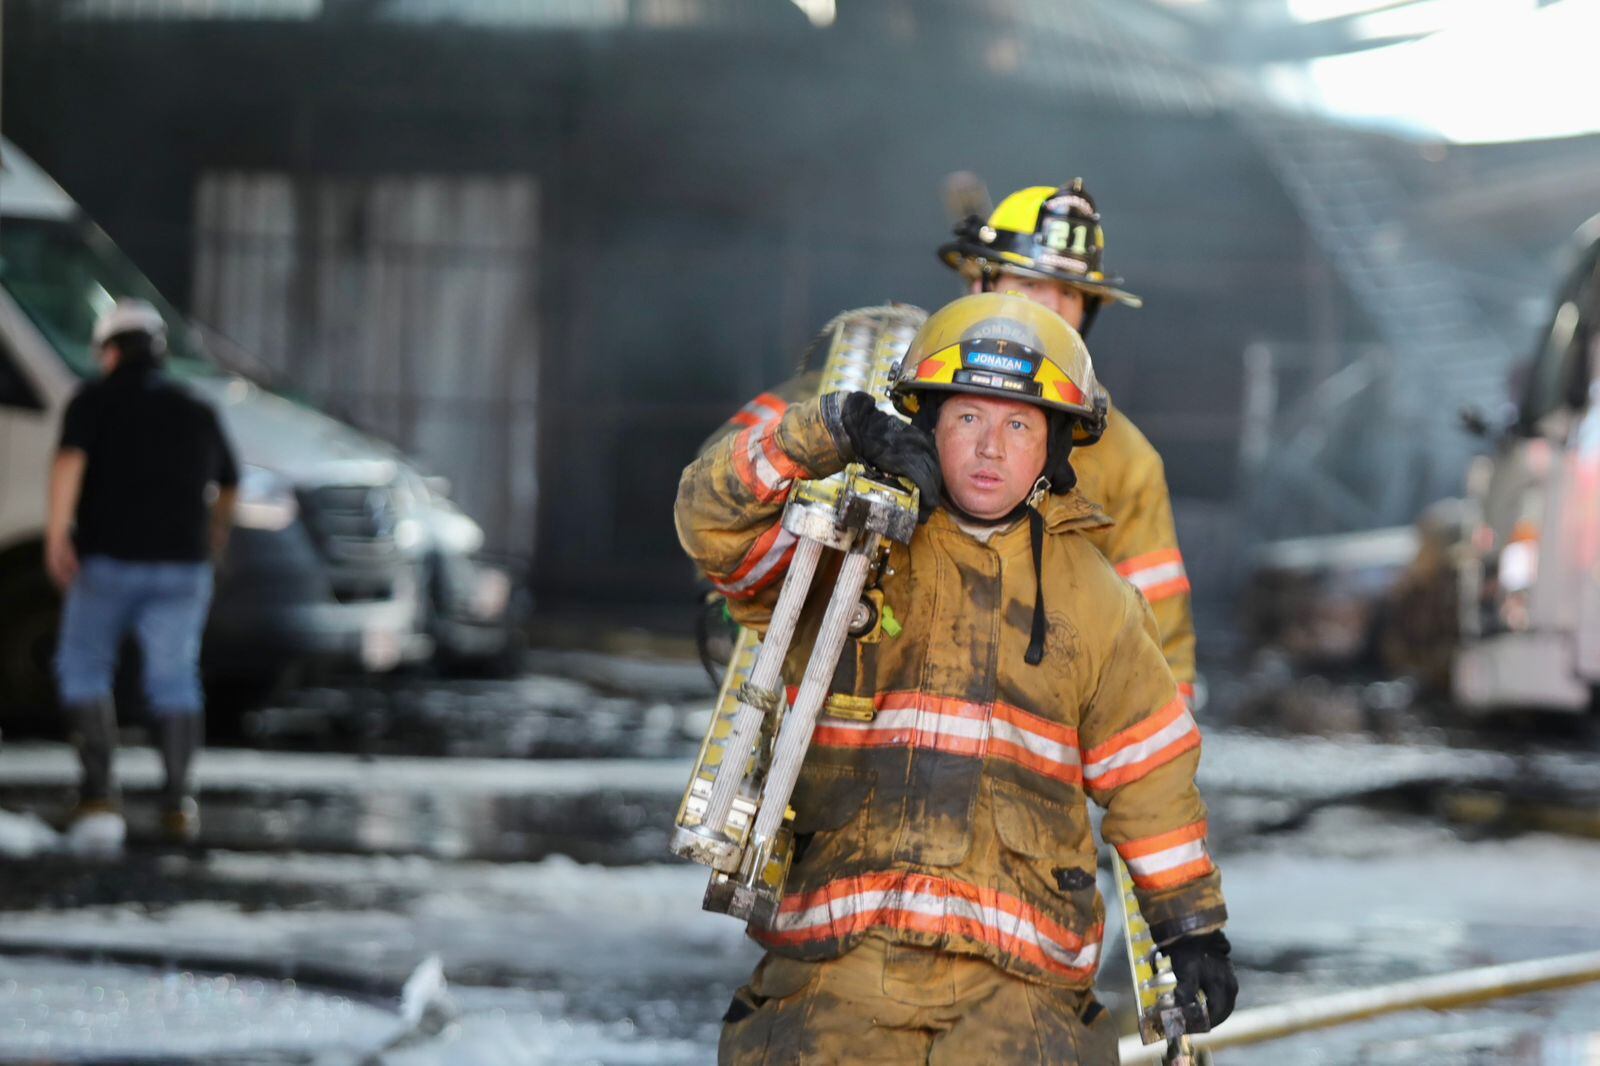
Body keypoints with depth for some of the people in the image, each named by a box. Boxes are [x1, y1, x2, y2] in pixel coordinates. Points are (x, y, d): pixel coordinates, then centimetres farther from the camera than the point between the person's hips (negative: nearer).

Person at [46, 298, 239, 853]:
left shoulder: (94, 401, 0)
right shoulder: (197, 412, 15)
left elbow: (70, 460, -18)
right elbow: (228, 486, 28)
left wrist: (56, 533, -27)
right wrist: (213, 541, 45)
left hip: (108, 561, -3)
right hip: (181, 567, 3)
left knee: (84, 668, 10)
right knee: (174, 677, 11)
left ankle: (98, 793, -3)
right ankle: (177, 805, 4)